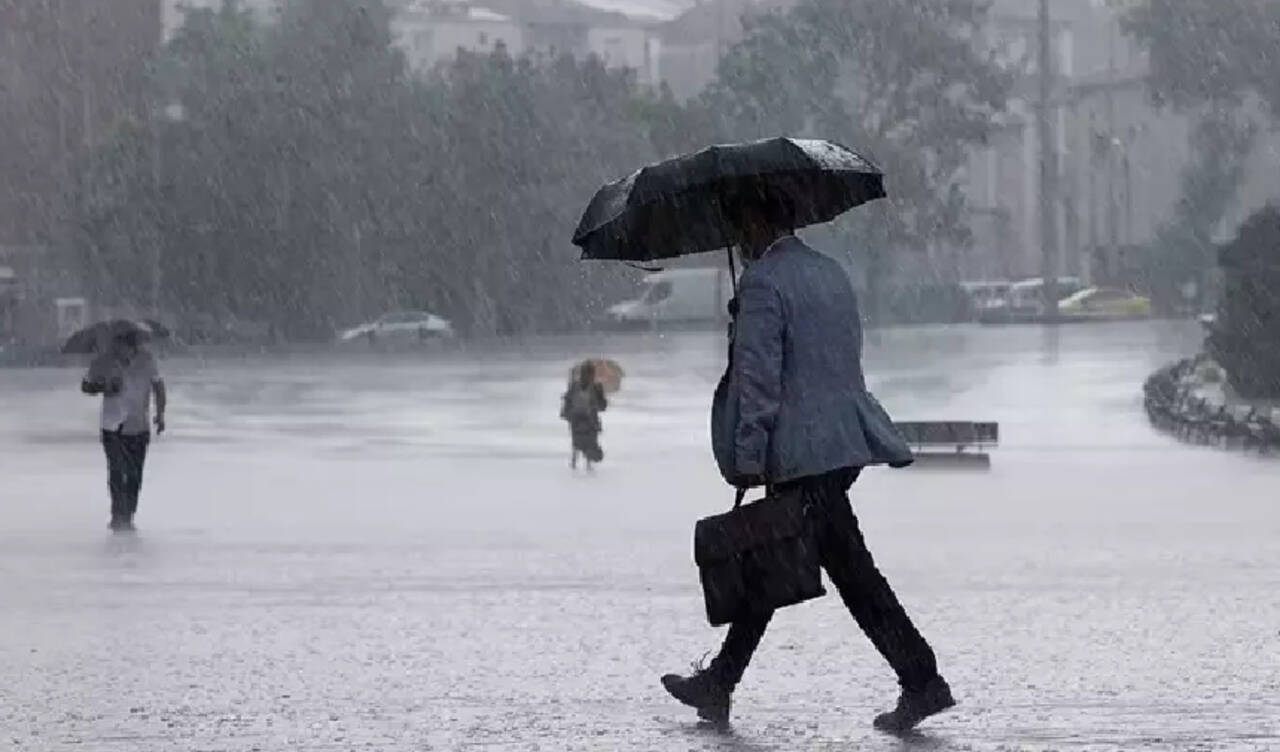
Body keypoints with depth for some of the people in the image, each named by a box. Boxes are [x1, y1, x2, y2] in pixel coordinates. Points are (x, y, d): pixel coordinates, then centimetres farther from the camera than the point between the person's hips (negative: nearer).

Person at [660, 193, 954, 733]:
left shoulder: (762, 281, -11)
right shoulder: (831, 273, 16)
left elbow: (759, 378, -16)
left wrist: (748, 459, -13)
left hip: (804, 452, -9)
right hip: (846, 440, 9)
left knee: (850, 568, -7)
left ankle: (922, 681, -9)